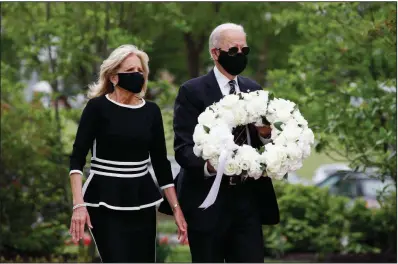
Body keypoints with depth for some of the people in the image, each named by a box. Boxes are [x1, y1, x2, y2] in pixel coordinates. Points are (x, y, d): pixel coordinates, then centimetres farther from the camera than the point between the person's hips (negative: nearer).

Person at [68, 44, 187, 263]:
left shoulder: (151, 111, 7)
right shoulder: (97, 107, -6)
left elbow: (161, 163, 11)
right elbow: (77, 158, -9)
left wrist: (176, 208, 6)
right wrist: (78, 204, -20)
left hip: (142, 200, 5)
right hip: (105, 200, -5)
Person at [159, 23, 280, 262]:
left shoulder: (254, 90, 14)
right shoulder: (192, 92, -3)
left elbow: (264, 142, 16)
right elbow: (183, 147, -10)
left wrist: (265, 134, -9)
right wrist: (208, 166, -30)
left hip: (248, 198, 4)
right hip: (207, 199, -4)